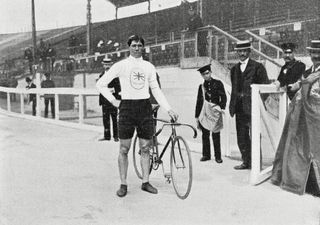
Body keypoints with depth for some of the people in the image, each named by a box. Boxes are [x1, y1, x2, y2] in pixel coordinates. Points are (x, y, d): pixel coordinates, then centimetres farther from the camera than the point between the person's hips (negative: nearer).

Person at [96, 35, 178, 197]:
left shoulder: (149, 67, 11)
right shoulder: (121, 65, 2)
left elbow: (156, 90, 14)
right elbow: (101, 84, 4)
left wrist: (169, 109, 8)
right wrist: (113, 101, -1)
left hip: (145, 108, 3)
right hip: (127, 108, -3)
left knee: (145, 148, 6)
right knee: (124, 149, 2)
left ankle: (145, 182, 18)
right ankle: (123, 184, 13)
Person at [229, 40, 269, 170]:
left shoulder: (257, 67, -2)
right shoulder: (234, 69, 16)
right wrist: (232, 106, 11)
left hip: (252, 107, -6)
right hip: (239, 109, 6)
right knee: (241, 137, 10)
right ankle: (246, 162, 21)